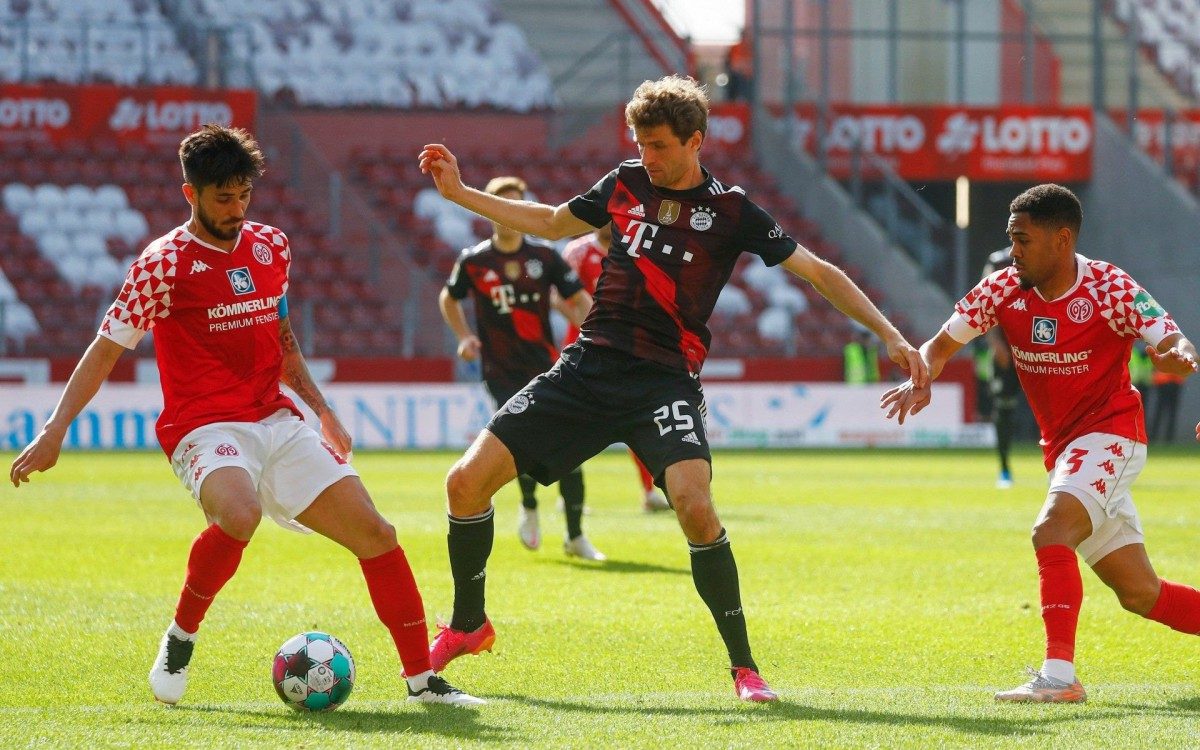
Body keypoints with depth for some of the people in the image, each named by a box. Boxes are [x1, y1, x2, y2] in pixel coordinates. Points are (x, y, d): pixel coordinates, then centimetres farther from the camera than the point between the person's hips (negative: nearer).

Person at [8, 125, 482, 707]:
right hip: (204, 426, -6)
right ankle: (180, 639, -14)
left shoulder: (270, 247, 11)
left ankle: (422, 680, 7)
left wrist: (322, 410, 25)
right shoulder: (164, 264, -7)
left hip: (276, 420, 6)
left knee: (375, 534, -3)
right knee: (240, 514, -38)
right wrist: (54, 431, -11)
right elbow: (105, 350, -5)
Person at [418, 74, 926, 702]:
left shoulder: (730, 212, -1)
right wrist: (460, 192, 24)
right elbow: (552, 223, 27)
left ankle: (743, 664, -12)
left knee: (694, 505, -29)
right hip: (587, 366, 4)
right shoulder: (625, 185, 10)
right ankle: (468, 626, 18)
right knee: (468, 480, -6)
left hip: (664, 380, -4)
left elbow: (818, 273, 2)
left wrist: (889, 335, -4)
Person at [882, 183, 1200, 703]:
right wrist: (920, 379, -20)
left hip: (1109, 435, -6)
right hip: (1062, 445, 6)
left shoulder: (1108, 288, -15)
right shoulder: (1004, 289, -2)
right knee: (1139, 593, 7)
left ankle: (1059, 676, -32)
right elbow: (941, 344, 2)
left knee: (1052, 530, -29)